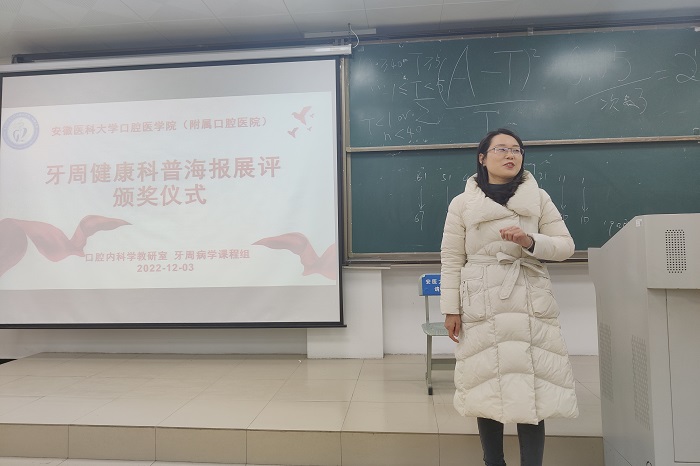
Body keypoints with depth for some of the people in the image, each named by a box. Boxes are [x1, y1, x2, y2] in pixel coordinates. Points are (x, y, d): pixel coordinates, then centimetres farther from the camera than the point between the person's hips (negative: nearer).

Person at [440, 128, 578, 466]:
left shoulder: (539, 198, 8)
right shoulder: (462, 204, 3)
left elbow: (566, 246, 7)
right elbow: (451, 260, 2)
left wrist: (530, 241, -13)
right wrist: (451, 309, -2)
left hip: (531, 306, 1)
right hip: (482, 308, -1)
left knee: (533, 387, -1)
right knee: (487, 386, 4)